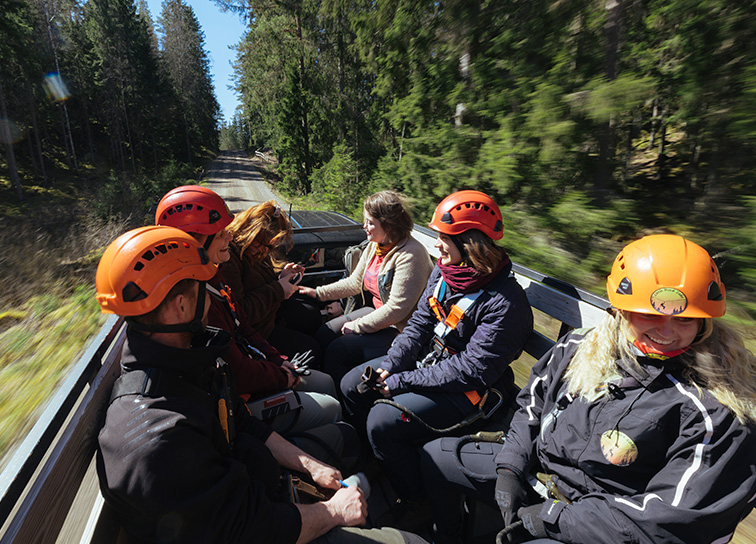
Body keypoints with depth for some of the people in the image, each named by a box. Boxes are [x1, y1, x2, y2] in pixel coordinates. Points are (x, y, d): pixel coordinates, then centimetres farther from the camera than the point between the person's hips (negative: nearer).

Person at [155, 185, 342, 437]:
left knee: (326, 382, 16)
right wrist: (284, 377, -11)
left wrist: (279, 360, 3)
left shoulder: (212, 277, 2)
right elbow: (238, 375, -27)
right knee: (330, 409, -2)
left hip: (251, 367, 10)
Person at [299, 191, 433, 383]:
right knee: (323, 335, 2)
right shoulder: (374, 246, 3)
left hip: (399, 328, -9)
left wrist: (357, 326, -18)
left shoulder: (410, 255, -25)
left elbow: (396, 309, -26)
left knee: (337, 350, -16)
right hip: (376, 311, 9)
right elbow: (355, 282, 15)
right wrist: (318, 293, 10)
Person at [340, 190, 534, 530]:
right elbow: (419, 323, 2)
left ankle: (415, 504, 9)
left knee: (383, 421, -20)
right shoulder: (444, 271, -3)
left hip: (468, 391, -8)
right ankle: (379, 465, 28)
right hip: (429, 360, 9)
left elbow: (472, 371, -26)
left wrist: (403, 382, -22)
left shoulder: (504, 302, -27)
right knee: (352, 385, 6)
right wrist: (389, 367, -10)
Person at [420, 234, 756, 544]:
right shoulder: (582, 347, -5)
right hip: (532, 468, 6)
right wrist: (509, 468, -5)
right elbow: (532, 404, 6)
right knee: (432, 455, 12)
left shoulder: (713, 411, -20)